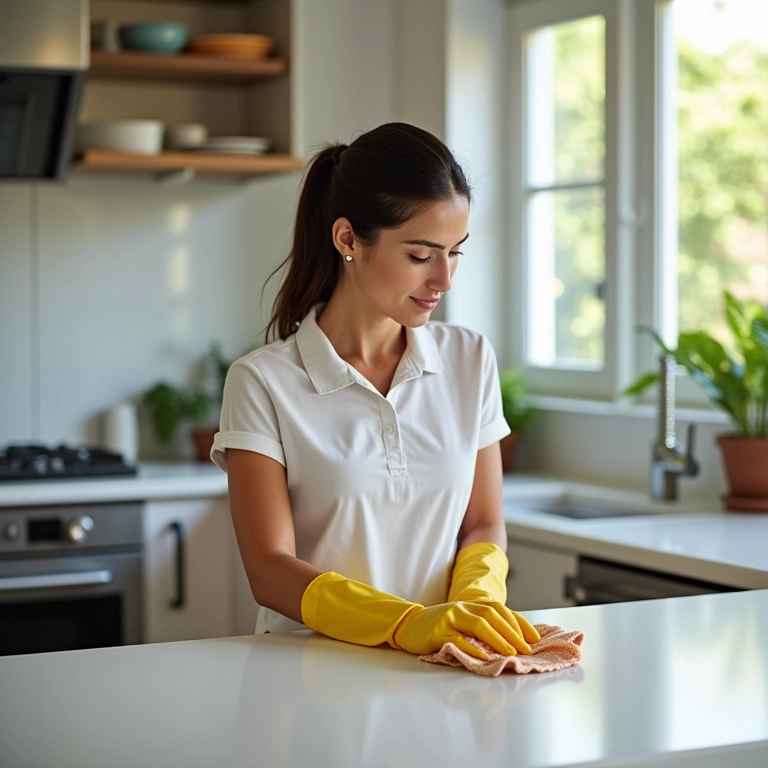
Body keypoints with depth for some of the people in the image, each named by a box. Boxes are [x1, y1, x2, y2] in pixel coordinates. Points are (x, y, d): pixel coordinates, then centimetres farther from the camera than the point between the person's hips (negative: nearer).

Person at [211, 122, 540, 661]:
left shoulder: (470, 360, 10)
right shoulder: (263, 383, -4)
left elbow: (484, 523, 12)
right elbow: (271, 571, -9)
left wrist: (477, 598, -11)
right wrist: (408, 623, -24)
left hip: (446, 669, 3)